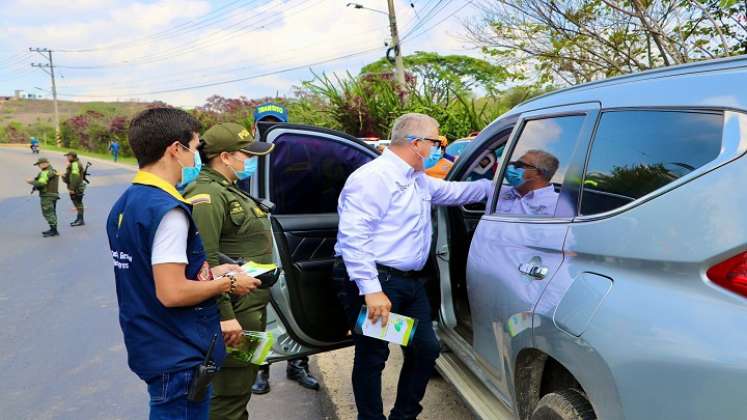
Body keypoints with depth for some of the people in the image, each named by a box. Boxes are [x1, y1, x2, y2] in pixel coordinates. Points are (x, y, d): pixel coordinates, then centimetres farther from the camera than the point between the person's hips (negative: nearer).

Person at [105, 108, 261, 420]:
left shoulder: (124, 204, 7)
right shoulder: (168, 210, -23)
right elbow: (172, 293, -27)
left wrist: (209, 274, 7)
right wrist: (227, 283, -13)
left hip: (149, 346, 9)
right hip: (179, 356, -9)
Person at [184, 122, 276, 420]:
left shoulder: (228, 190, 16)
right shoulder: (208, 194, -18)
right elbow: (206, 260, -26)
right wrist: (224, 315, -28)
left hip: (251, 305, 11)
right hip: (235, 310, -11)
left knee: (243, 382, 22)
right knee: (231, 391, -1)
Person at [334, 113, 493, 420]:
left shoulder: (419, 180, 15)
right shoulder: (373, 177, -17)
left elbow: (455, 191, 30)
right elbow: (353, 237, -24)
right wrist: (371, 290, -27)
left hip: (411, 282, 10)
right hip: (376, 282, -10)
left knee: (426, 349, 14)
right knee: (372, 358, 2)